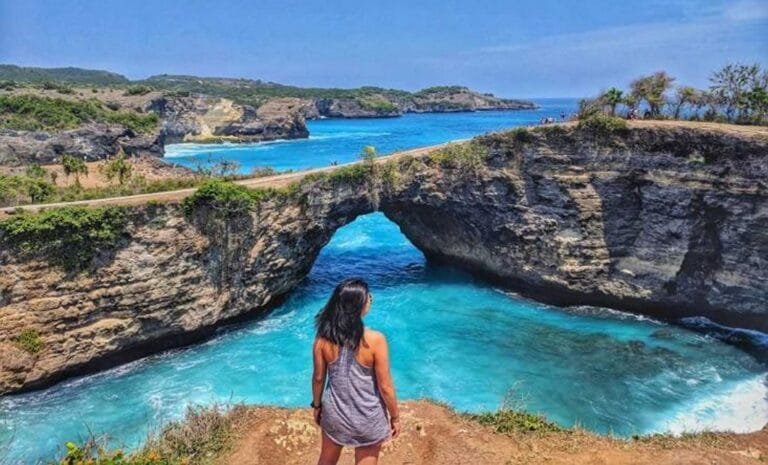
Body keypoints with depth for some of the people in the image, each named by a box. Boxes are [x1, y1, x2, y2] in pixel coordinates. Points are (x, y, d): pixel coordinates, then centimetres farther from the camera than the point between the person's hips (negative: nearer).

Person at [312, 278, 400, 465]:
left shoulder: (323, 337, -15)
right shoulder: (375, 340, -25)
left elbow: (318, 378, -3)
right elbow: (385, 387, -17)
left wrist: (317, 405, 14)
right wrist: (395, 417, -1)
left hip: (334, 413, 3)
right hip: (368, 418, -3)